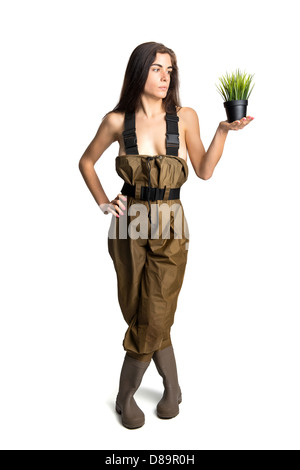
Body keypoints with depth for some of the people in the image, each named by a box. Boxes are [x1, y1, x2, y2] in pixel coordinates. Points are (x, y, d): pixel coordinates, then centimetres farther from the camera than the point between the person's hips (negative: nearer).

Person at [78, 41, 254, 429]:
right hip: (129, 224, 0)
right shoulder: (118, 120, 1)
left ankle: (125, 395, 26)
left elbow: (204, 171, 5)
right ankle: (172, 387, 31)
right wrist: (103, 203, 4)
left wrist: (223, 130, -5)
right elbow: (86, 161, 14)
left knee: (155, 318, 0)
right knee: (143, 316, 6)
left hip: (169, 226, 0)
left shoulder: (185, 118, 2)